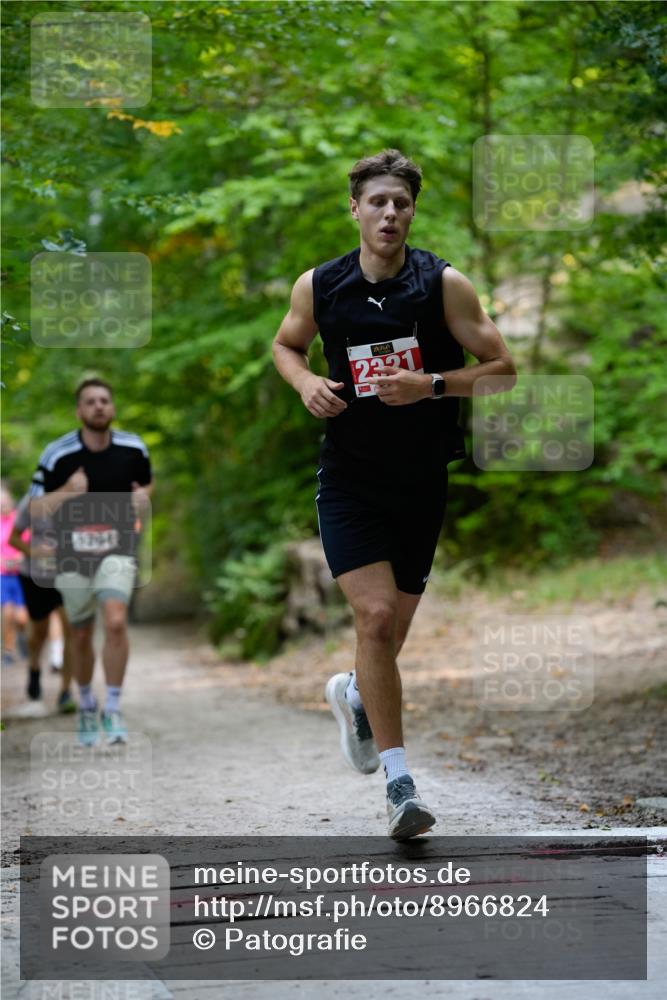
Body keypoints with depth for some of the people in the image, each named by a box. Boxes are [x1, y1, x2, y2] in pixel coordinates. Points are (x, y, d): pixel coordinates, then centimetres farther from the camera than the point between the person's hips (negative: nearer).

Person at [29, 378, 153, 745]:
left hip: (117, 549, 0)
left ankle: (112, 710, -12)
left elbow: (147, 483, 18)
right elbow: (36, 508, -5)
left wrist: (143, 496, -7)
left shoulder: (133, 448, -2)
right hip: (73, 550, 1)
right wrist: (66, 492, -24)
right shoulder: (57, 453, -8)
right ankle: (86, 706, 36)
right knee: (81, 635, 11)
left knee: (115, 621, -23)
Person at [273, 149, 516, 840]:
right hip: (348, 478, -1)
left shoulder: (443, 284, -8)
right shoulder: (318, 287, -3)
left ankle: (354, 694, 49)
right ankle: (398, 780, -9)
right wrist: (306, 383, -5)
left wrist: (430, 385, -21)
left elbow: (503, 370, -6)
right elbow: (285, 345, 17)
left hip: (424, 480, 1)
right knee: (376, 615, -16)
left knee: (394, 624, 14)